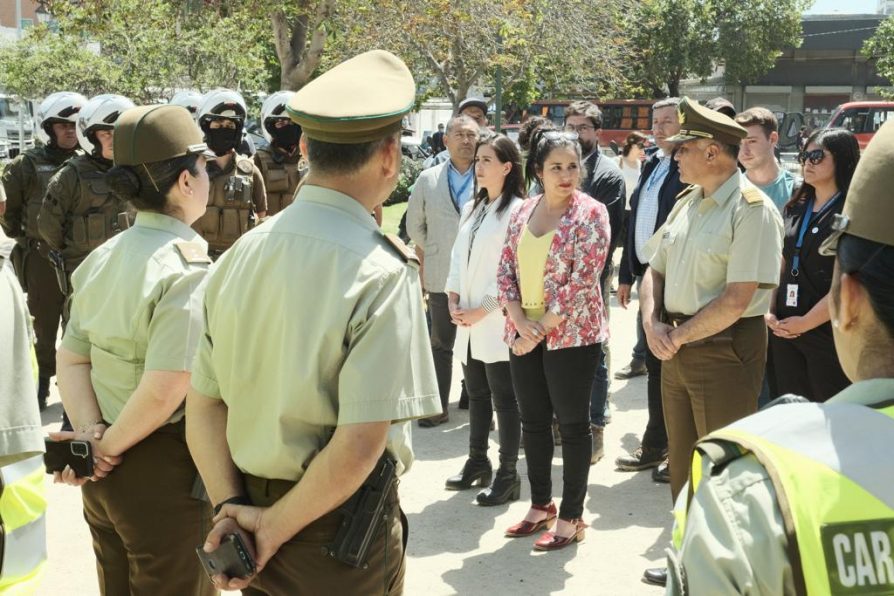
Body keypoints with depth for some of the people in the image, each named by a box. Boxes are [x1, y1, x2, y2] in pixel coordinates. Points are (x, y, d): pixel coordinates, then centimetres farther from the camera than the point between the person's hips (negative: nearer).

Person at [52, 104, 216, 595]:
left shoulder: (102, 258, 3)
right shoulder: (188, 271, -20)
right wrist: (110, 445, -12)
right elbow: (164, 391, -26)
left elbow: (71, 360, 4)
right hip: (165, 476, -7)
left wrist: (91, 433, -6)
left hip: (103, 478, 7)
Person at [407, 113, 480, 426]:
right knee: (441, 343, 8)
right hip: (442, 276, 2)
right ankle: (439, 407, 15)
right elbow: (415, 225, 15)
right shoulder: (428, 179, 5)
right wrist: (428, 256, 13)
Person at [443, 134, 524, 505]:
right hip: (468, 320, 7)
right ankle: (477, 462, 28)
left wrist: (483, 308, -14)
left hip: (496, 320, -7)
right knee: (477, 395, 16)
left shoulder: (517, 210, -10)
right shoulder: (471, 209, 15)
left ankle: (507, 475, 8)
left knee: (504, 399, 0)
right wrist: (453, 296, 1)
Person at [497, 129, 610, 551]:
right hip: (524, 334, 6)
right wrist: (520, 323, -9)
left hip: (570, 335, -6)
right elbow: (506, 272, 5)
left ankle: (571, 516, 14)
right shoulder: (523, 213, 8)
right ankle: (540, 505, 28)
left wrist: (543, 327, -15)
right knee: (533, 421, 13)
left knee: (572, 423, 4)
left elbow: (582, 281, -16)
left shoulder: (590, 213, -9)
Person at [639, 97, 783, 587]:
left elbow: (736, 300, -22)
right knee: (682, 463, 18)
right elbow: (655, 271, 15)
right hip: (677, 347, 8)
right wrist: (653, 324, -3)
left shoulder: (752, 209, -16)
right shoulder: (686, 204, 11)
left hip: (725, 350, -8)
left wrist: (678, 337, -13)